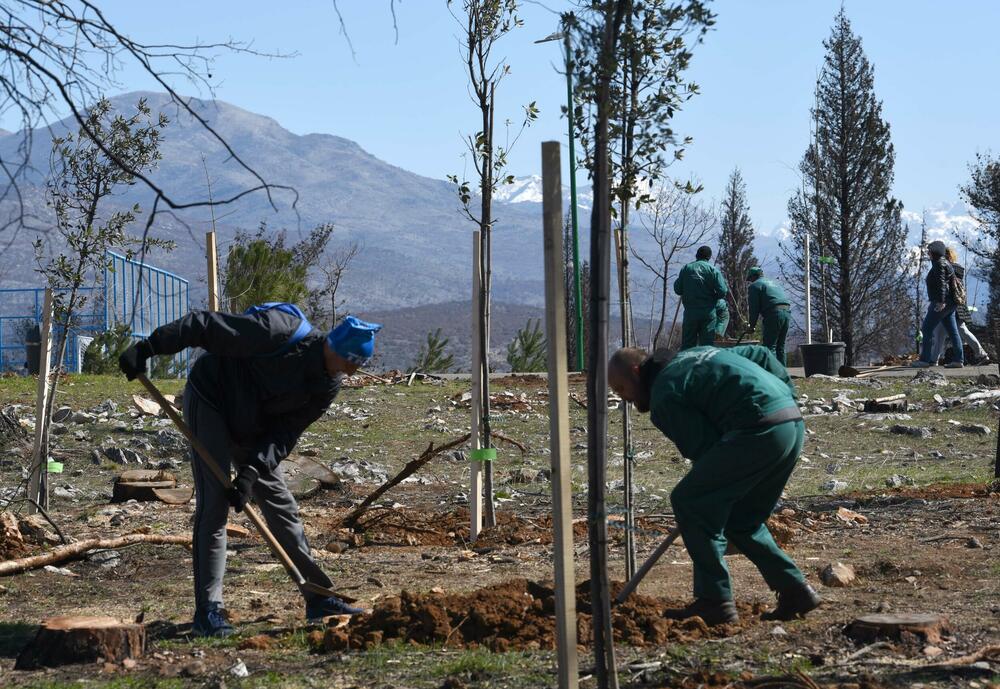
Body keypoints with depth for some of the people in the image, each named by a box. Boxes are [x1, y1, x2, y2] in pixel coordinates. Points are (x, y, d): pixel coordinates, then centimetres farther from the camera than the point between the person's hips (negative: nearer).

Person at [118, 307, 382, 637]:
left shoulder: (329, 384, -9)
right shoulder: (282, 332, -31)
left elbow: (286, 432, -10)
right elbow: (202, 325, -28)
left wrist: (253, 470, -25)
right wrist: (147, 348, -28)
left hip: (250, 428, 7)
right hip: (210, 402, -7)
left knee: (282, 507, 8)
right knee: (214, 506, -15)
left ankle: (320, 599, 16)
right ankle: (208, 610, -13)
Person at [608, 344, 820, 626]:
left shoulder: (665, 395, -1)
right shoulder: (693, 354, 26)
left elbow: (703, 446, -4)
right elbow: (759, 354, 27)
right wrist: (787, 394, 26)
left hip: (759, 431, -10)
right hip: (794, 424, 10)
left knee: (688, 502, -2)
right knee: (742, 521, 20)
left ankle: (714, 601, -3)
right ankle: (795, 591, 17)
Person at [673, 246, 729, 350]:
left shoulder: (686, 269, 3)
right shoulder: (712, 270, -3)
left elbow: (678, 290, 2)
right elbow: (722, 292, -8)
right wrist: (713, 297, 12)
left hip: (690, 312, 2)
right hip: (708, 312, -2)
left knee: (687, 344, 5)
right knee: (707, 344, 1)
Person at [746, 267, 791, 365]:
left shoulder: (755, 286, 5)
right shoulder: (773, 283, 29)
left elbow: (754, 308, -1)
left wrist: (752, 326, 8)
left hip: (773, 314, -8)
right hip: (787, 311, 8)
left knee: (769, 347, -6)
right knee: (780, 347, 13)